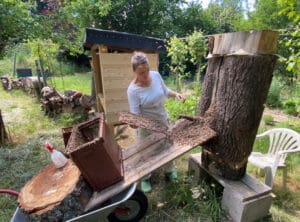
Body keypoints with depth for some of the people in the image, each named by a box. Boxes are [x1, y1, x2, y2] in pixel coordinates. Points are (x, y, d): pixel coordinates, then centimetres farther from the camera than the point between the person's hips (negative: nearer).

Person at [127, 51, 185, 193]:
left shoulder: (156, 75, -13)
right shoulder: (133, 90, -26)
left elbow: (165, 91, 5)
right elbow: (135, 115, -24)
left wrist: (175, 94, -13)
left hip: (162, 119, 5)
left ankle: (169, 171, 48)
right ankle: (145, 178, 41)